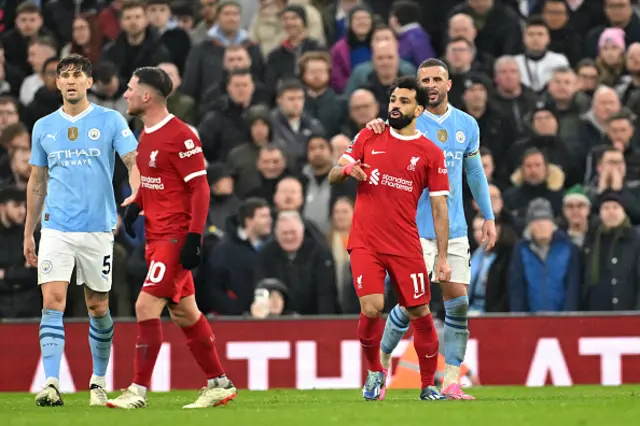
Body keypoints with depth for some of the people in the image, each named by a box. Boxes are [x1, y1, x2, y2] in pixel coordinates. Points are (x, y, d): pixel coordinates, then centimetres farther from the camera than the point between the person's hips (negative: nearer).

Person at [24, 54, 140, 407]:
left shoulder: (111, 121, 1)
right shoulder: (43, 127, 10)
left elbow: (134, 164, -6)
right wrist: (28, 234, 16)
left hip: (98, 229, -1)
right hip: (56, 229, 1)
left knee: (97, 308, 7)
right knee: (52, 302, -12)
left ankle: (99, 381, 21)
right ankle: (51, 384, -18)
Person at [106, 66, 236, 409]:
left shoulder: (180, 136, -16)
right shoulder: (147, 134, 12)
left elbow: (200, 188, -16)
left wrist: (195, 237, -21)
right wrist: (135, 204, 5)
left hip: (175, 236, -9)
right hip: (157, 236, 9)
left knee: (146, 306, -12)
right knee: (183, 312, 12)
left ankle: (138, 390, -9)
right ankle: (219, 384, 19)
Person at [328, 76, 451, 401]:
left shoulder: (431, 154, 2)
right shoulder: (368, 138, 7)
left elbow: (439, 208, 2)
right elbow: (333, 176, 11)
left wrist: (442, 257, -4)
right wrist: (347, 169, -14)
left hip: (406, 247, 0)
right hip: (365, 243, 0)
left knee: (420, 314, 0)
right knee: (371, 309, -16)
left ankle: (428, 385, 16)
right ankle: (374, 371, 9)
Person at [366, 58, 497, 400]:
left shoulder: (466, 125, 9)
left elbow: (475, 172, 20)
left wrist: (488, 217, 17)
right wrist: (372, 127, -31)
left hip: (455, 229, 4)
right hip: (416, 228, -4)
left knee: (458, 304, -3)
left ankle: (451, 381, 1)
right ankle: (382, 360, 14)